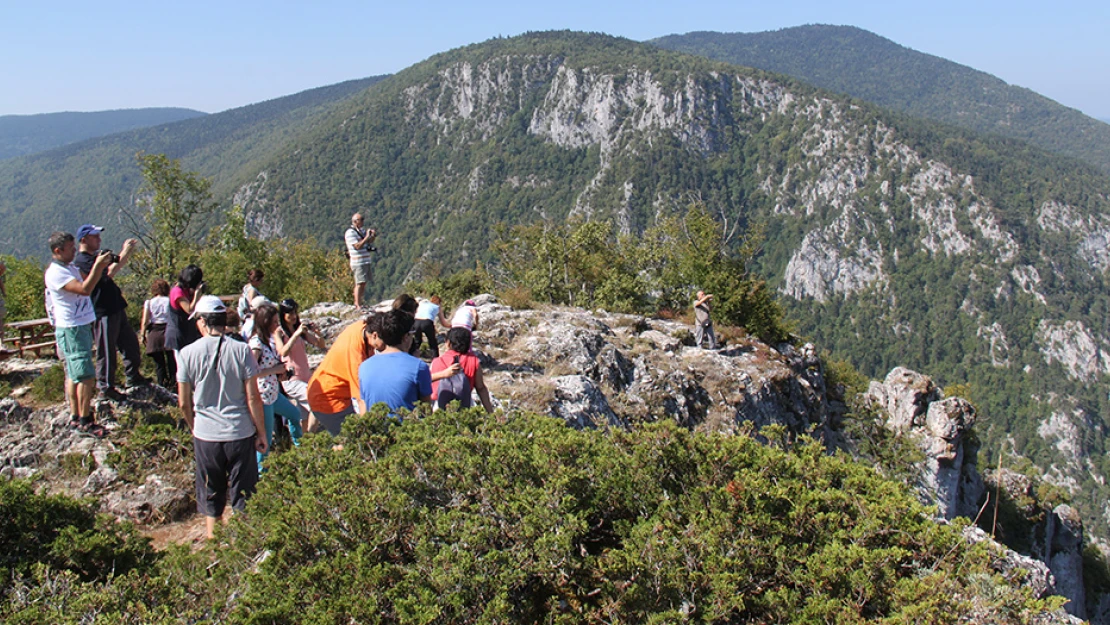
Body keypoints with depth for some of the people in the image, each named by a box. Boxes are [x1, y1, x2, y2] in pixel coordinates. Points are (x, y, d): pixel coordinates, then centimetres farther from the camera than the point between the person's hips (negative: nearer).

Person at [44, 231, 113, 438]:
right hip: (71, 330, -10)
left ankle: (75, 417, 23)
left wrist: (101, 266, 2)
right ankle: (85, 421, -4)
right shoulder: (55, 272, -18)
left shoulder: (70, 267, 12)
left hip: (81, 326, 10)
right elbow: (84, 289, -29)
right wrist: (97, 265, -24)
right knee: (86, 376, -10)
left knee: (74, 375, 15)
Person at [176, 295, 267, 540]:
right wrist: (261, 434, 2)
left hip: (206, 436, 1)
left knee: (211, 496, 18)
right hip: (241, 434, -1)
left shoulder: (187, 353, -6)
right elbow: (253, 397, -9)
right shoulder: (241, 350, -10)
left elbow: (184, 403, 0)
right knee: (243, 497, 12)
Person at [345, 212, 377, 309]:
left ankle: (358, 302, 21)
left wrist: (373, 236, 0)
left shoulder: (361, 230, 15)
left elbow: (368, 242, 20)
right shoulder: (350, 233, -13)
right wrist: (367, 237, -21)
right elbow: (357, 246, -22)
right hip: (358, 262, -9)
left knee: (363, 283, 12)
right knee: (360, 283, -10)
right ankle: (358, 306, -9)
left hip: (366, 261, 9)